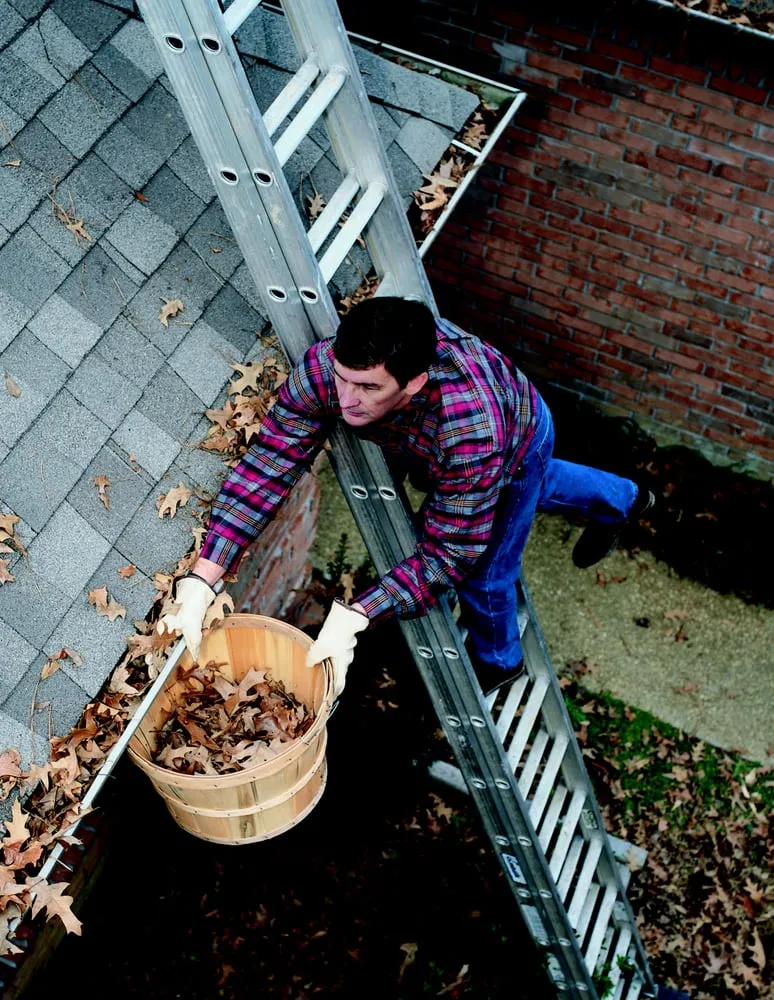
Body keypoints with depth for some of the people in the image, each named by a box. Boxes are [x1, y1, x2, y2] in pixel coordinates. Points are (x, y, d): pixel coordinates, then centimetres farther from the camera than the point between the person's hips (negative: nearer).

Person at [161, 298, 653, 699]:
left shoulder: (470, 431, -52)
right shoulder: (323, 367, -41)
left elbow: (446, 555, -44)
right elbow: (267, 466, -37)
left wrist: (354, 617, -55)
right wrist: (201, 580, -43)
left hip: (517, 438, -5)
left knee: (484, 574, 11)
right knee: (534, 486, 34)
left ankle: (497, 662, 47)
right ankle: (620, 498, 65)